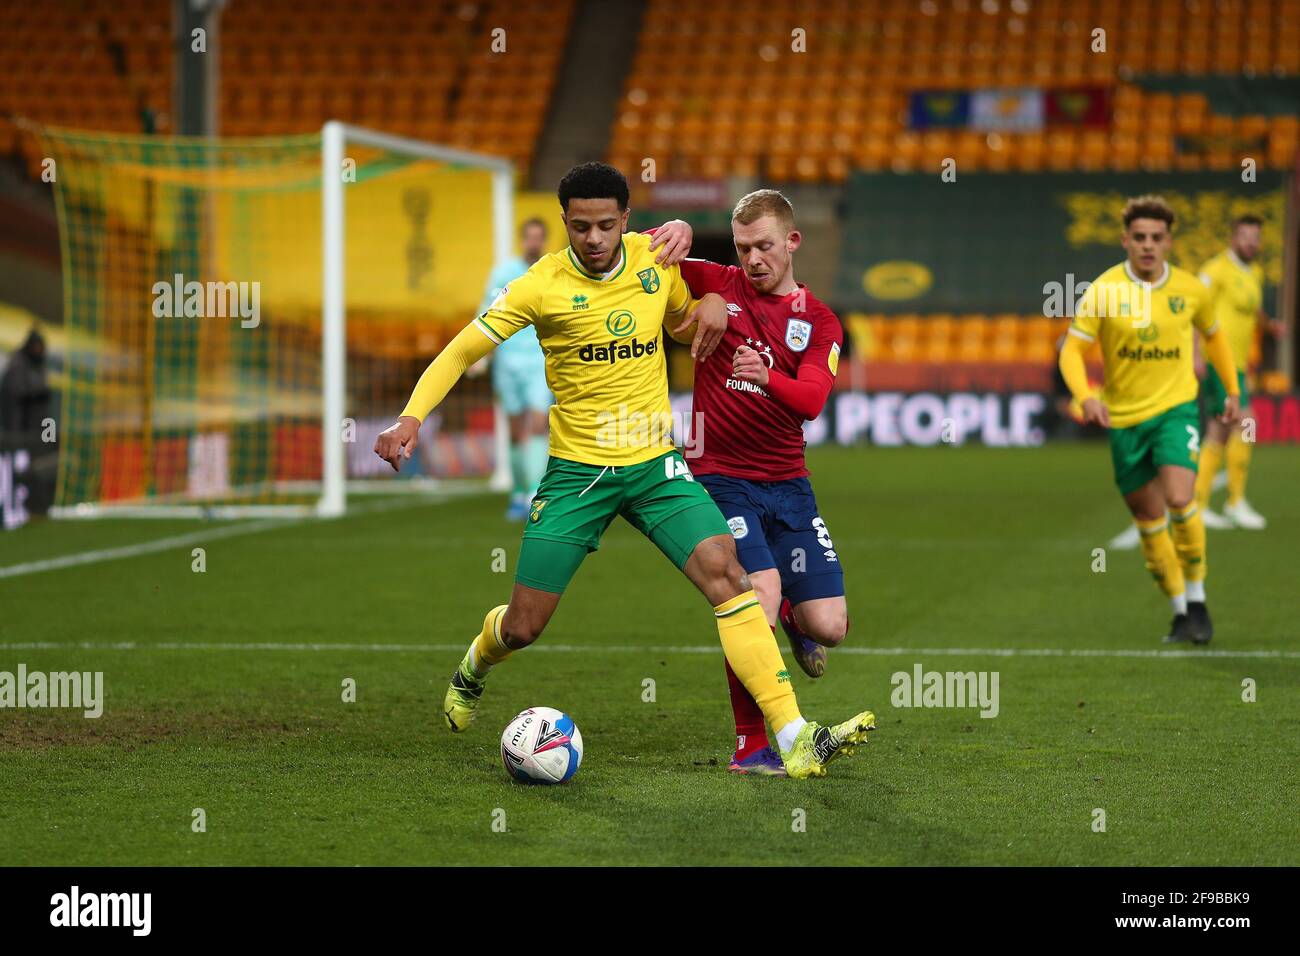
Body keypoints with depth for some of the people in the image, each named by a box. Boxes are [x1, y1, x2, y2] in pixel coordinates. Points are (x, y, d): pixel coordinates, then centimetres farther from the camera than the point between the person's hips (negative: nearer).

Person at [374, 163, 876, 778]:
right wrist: (412, 417, -20)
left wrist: (712, 306, -4)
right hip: (575, 472, -2)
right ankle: (475, 667, 42)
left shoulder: (655, 260, 1)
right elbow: (460, 353, -4)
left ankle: (796, 739, -24)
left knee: (726, 573, -20)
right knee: (522, 629, 2)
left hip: (655, 465, 2)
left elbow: (683, 328, 20)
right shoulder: (542, 286, -10)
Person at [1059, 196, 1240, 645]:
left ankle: (1197, 600, -4)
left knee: (1180, 499, -21)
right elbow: (1072, 349, -11)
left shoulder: (1190, 289, -2)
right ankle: (1180, 613, 20)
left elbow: (1214, 335, 18)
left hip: (1175, 409, -1)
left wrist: (1232, 391, 18)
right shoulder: (1104, 290, -9)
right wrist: (1085, 397, -28)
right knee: (1148, 517, 6)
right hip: (1124, 418, 1)